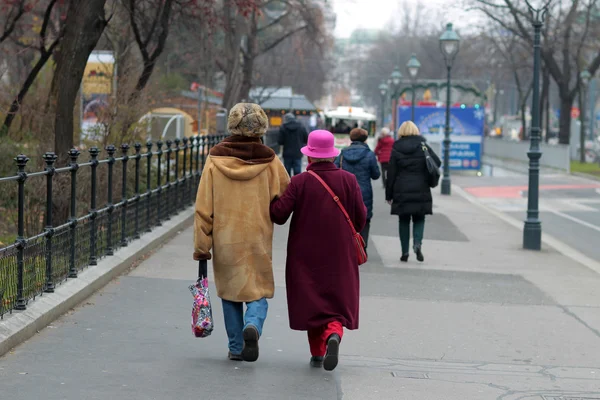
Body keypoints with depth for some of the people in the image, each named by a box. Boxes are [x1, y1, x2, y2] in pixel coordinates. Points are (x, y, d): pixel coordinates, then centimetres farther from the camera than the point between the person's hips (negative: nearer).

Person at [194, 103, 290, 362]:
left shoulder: (215, 159, -4)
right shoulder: (270, 161, -5)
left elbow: (203, 207, -4)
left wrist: (201, 246, 1)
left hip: (225, 241, 1)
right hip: (258, 242, -1)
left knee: (230, 292, 14)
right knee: (258, 292, 8)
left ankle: (236, 347, 16)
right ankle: (253, 326, -20)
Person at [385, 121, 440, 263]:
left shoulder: (396, 149, -1)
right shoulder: (423, 146, -1)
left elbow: (391, 174, -1)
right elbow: (437, 162, -11)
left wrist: (389, 195, 5)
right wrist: (427, 175, 9)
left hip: (401, 192, 0)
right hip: (420, 191, 0)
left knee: (404, 221, 9)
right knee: (419, 219, 11)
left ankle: (405, 252, 7)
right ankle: (417, 243, -14)